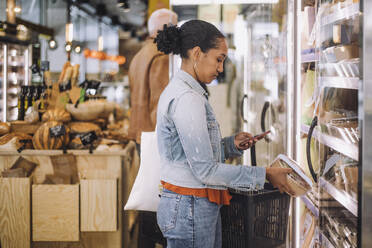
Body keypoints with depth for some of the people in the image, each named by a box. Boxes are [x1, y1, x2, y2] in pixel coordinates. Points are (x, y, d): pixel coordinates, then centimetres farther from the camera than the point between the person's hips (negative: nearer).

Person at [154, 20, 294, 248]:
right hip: (191, 209, -10)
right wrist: (264, 175, -16)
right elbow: (205, 170, -21)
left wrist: (232, 144, 4)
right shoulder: (186, 98, -18)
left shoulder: (178, 90, 13)